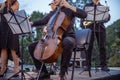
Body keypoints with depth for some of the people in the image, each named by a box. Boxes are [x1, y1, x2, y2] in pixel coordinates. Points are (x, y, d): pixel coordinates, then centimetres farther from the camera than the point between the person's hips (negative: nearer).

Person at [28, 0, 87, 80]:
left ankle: (63, 72, -27)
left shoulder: (69, 10, 6)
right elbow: (42, 21, 12)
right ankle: (44, 72, 0)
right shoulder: (52, 13, 21)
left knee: (67, 42, -44)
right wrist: (32, 23, -6)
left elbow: (84, 15, -9)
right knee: (32, 47, -4)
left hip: (68, 37, -5)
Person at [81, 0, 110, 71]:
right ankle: (88, 65, -1)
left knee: (102, 47, -5)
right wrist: (83, 26, -5)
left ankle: (103, 65, -2)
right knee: (89, 46, -5)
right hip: (90, 28, -1)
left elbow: (108, 17, 9)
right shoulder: (87, 6, 16)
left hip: (100, 28, 2)